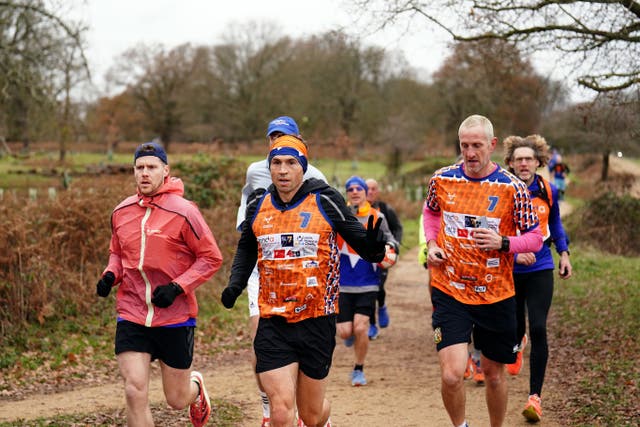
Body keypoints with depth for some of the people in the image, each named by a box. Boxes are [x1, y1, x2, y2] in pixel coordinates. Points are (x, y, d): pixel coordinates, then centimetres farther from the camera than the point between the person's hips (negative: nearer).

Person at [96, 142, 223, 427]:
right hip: (131, 316, 3)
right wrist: (110, 275, 0)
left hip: (175, 318, -3)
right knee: (135, 393, -11)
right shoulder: (121, 212, 4)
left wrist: (177, 287, -18)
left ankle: (196, 385, 48)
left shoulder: (183, 212, -10)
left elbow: (211, 258, -7)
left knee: (177, 400, 11)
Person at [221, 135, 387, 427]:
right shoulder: (258, 205, 6)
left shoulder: (324, 201, -4)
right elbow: (246, 249, 23)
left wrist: (373, 247, -26)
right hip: (273, 323, 2)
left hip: (316, 320, -1)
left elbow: (357, 237, -3)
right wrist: (236, 283, 8)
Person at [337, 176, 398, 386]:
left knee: (360, 329, -10)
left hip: (367, 284, 0)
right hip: (343, 283, 0)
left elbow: (389, 239, 14)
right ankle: (351, 333, 37)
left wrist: (389, 249, -9)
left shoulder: (377, 217, 4)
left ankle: (358, 370, 12)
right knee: (345, 332, -2)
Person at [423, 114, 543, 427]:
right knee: (451, 374, -13)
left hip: (496, 295, 0)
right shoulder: (442, 179, -1)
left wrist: (503, 243, -20)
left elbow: (535, 238, -2)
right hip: (449, 292, 0)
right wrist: (431, 243, 4)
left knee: (493, 372, 14)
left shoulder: (513, 188, -8)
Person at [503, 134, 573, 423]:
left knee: (538, 330, -11)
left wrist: (564, 253, 12)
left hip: (540, 270, 1)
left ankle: (535, 396, -5)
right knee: (515, 326, 13)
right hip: (509, 271, -1)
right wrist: (514, 253, -26)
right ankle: (516, 347, 55)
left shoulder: (548, 191, 0)